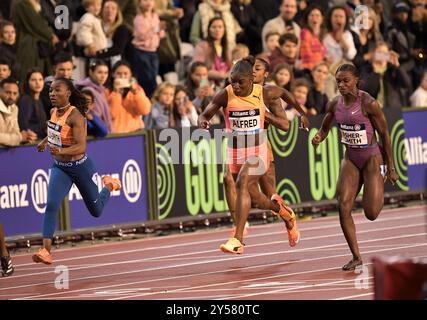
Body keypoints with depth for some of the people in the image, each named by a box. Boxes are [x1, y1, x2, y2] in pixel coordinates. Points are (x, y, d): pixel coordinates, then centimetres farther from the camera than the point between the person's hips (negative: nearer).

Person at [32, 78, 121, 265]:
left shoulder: (75, 116, -25)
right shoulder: (54, 112, -3)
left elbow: (81, 147, -33)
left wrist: (61, 151, -48)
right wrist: (45, 141, 23)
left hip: (80, 167, -5)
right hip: (59, 167, 5)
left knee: (96, 211, 15)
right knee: (51, 204, -20)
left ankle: (109, 185, 47)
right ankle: (46, 250, -25)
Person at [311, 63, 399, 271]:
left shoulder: (369, 103, -18)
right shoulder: (335, 104, -2)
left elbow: (384, 134, -10)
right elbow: (325, 128, 15)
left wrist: (390, 167, -8)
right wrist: (318, 138, -11)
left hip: (372, 158, -5)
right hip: (351, 159, 5)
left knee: (371, 213, -9)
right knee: (344, 206, -10)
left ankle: (378, 193, 30)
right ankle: (356, 257, -1)